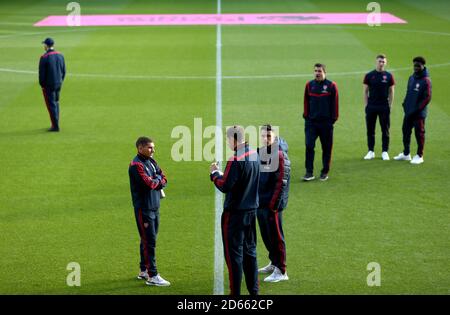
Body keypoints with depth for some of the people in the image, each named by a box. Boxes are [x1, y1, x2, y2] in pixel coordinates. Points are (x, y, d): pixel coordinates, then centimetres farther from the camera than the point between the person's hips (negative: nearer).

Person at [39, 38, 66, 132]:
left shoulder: (44, 57, -16)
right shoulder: (60, 55, 3)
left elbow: (41, 73, -13)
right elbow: (64, 71, 8)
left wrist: (42, 85, -2)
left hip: (48, 85, -6)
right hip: (59, 83, 6)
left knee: (51, 104, 0)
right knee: (56, 103, 19)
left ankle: (55, 126, 0)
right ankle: (56, 123, 24)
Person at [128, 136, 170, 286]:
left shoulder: (151, 162, 12)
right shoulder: (136, 165, -15)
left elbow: (164, 180, 8)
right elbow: (149, 184, -23)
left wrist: (155, 182, -12)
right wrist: (157, 179, -3)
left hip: (155, 206, 9)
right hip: (144, 208, -8)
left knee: (148, 240, 15)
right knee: (149, 242, -8)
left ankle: (144, 271, 25)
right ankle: (152, 276, -7)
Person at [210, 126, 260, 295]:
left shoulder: (236, 160, -21)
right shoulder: (255, 155, 5)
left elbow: (225, 186, -19)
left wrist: (214, 173, -2)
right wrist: (222, 173, 11)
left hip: (235, 213, -8)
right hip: (252, 210, 8)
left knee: (233, 253, 0)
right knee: (250, 250, 16)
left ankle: (235, 292, 3)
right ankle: (254, 289, 21)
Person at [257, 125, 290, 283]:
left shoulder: (280, 155, -13)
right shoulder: (259, 153, 9)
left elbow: (281, 182, -15)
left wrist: (273, 204, -18)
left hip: (272, 204, -7)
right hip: (260, 203, 7)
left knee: (275, 236, -4)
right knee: (265, 234, 16)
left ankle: (281, 271, 0)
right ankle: (274, 263, 31)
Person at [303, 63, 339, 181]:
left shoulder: (331, 86, -2)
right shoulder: (309, 85, 6)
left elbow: (335, 103, 0)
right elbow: (306, 101, 13)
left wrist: (333, 118, -3)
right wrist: (306, 116, 7)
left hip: (326, 123, -2)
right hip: (311, 122, 2)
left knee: (326, 148, 6)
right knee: (309, 146, -8)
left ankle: (325, 172, 17)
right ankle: (309, 172, -4)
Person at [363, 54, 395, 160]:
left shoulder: (389, 76, 3)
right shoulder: (369, 76, 3)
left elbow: (391, 92, 7)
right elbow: (365, 91, 6)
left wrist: (390, 106, 0)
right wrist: (366, 105, -1)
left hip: (384, 107, 0)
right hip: (371, 107, 0)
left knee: (385, 130, 3)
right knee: (370, 130, 4)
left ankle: (385, 152, 9)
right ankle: (371, 151, 13)